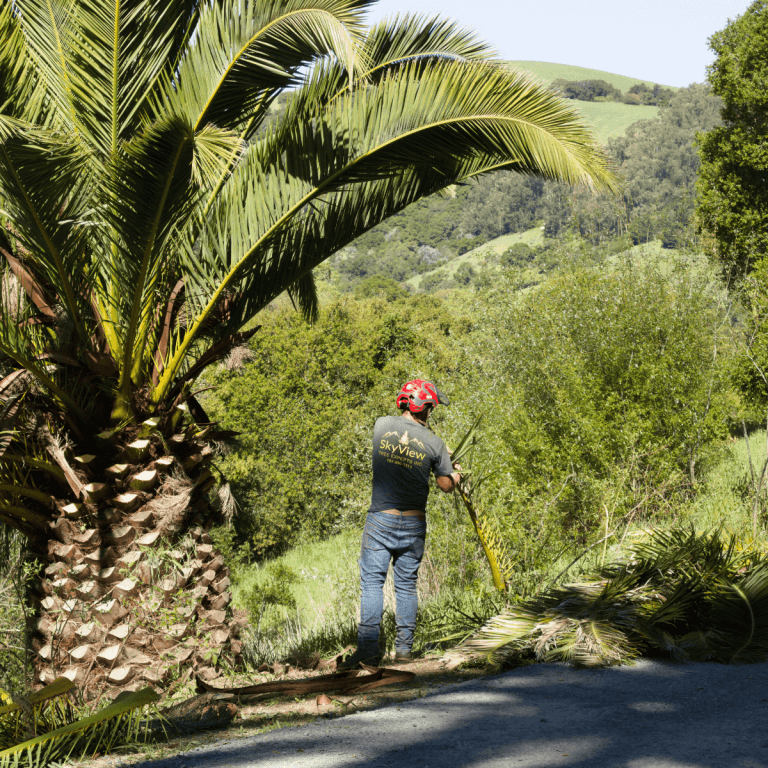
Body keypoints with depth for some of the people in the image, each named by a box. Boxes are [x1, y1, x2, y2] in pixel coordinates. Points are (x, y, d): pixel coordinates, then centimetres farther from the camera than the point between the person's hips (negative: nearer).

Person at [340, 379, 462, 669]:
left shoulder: (382, 425, -2)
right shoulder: (434, 444, -5)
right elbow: (446, 485, 5)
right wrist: (456, 473, 29)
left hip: (380, 519, -1)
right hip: (413, 523, 1)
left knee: (372, 581, 0)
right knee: (407, 585, 12)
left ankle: (368, 647, -9)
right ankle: (404, 647, 15)